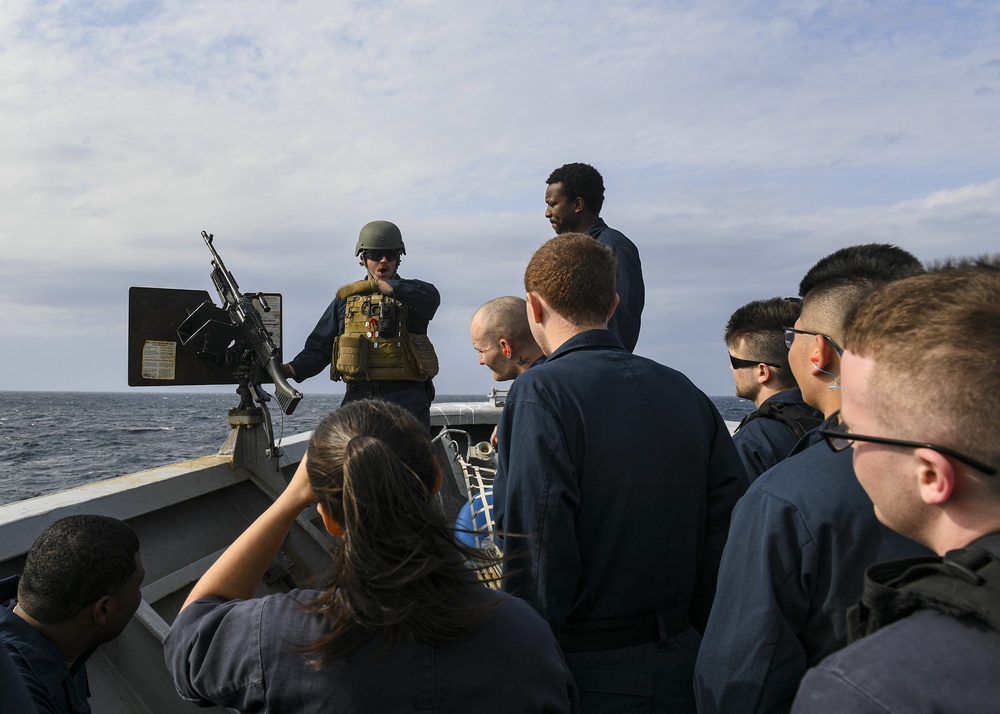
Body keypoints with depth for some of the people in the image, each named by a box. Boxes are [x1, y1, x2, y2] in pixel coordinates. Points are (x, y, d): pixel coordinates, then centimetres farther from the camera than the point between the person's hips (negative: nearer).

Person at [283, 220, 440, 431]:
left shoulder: (410, 294, 8)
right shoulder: (346, 299, 15)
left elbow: (431, 297, -18)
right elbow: (319, 347, 14)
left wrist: (377, 285, -25)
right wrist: (293, 368, -5)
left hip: (407, 403, -2)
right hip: (359, 401, 2)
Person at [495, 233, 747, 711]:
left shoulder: (540, 394, -16)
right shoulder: (683, 392, 2)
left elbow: (536, 549, -22)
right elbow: (728, 523, 3)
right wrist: (690, 633, 13)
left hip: (587, 673, -6)